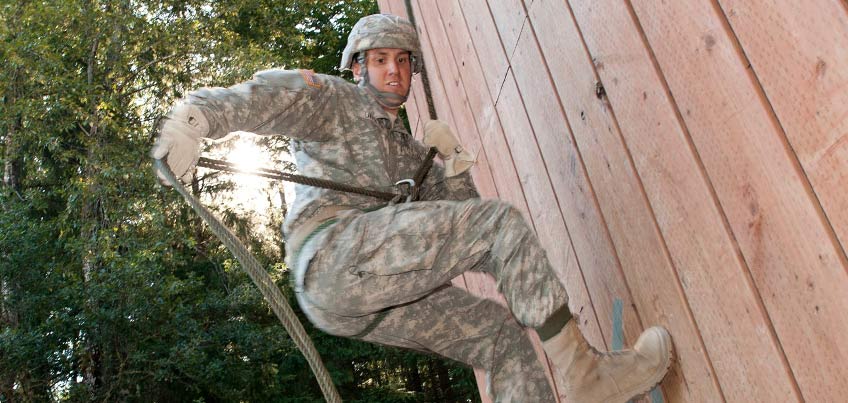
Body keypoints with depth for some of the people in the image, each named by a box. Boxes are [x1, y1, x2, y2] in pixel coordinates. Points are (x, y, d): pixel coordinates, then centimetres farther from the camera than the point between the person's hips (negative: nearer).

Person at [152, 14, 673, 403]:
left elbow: (457, 211, 25)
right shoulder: (335, 101, 11)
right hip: (334, 254, -8)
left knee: (501, 333, 2)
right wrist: (198, 114, -28)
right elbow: (278, 92, -9)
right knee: (499, 223, -14)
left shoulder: (409, 151, 30)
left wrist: (453, 159, 6)